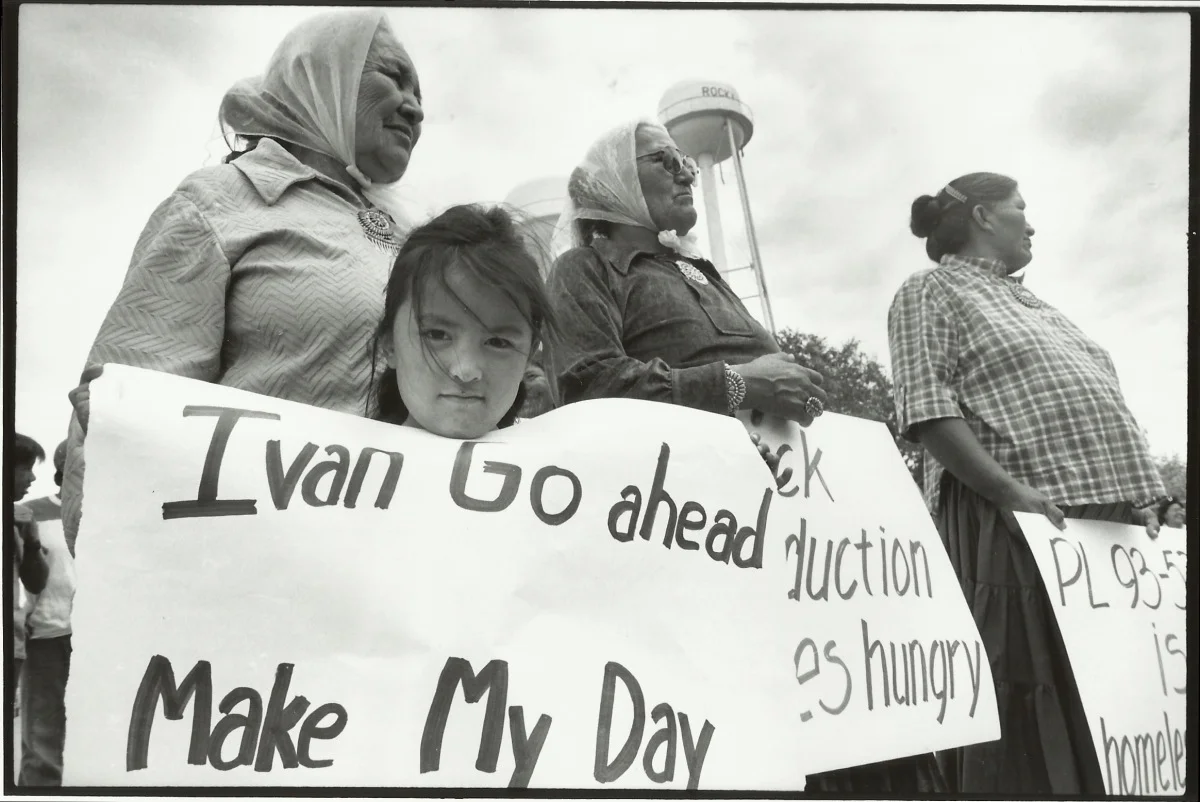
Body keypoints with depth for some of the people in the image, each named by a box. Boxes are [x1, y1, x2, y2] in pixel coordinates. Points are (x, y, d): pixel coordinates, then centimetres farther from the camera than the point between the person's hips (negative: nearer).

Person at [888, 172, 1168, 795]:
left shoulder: (1029, 301, 27)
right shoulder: (931, 290, 2)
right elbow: (926, 409, -12)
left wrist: (1136, 498, 14)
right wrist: (1011, 491, -21)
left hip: (1104, 517, 8)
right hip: (1008, 523, -8)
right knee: (1025, 714, -8)